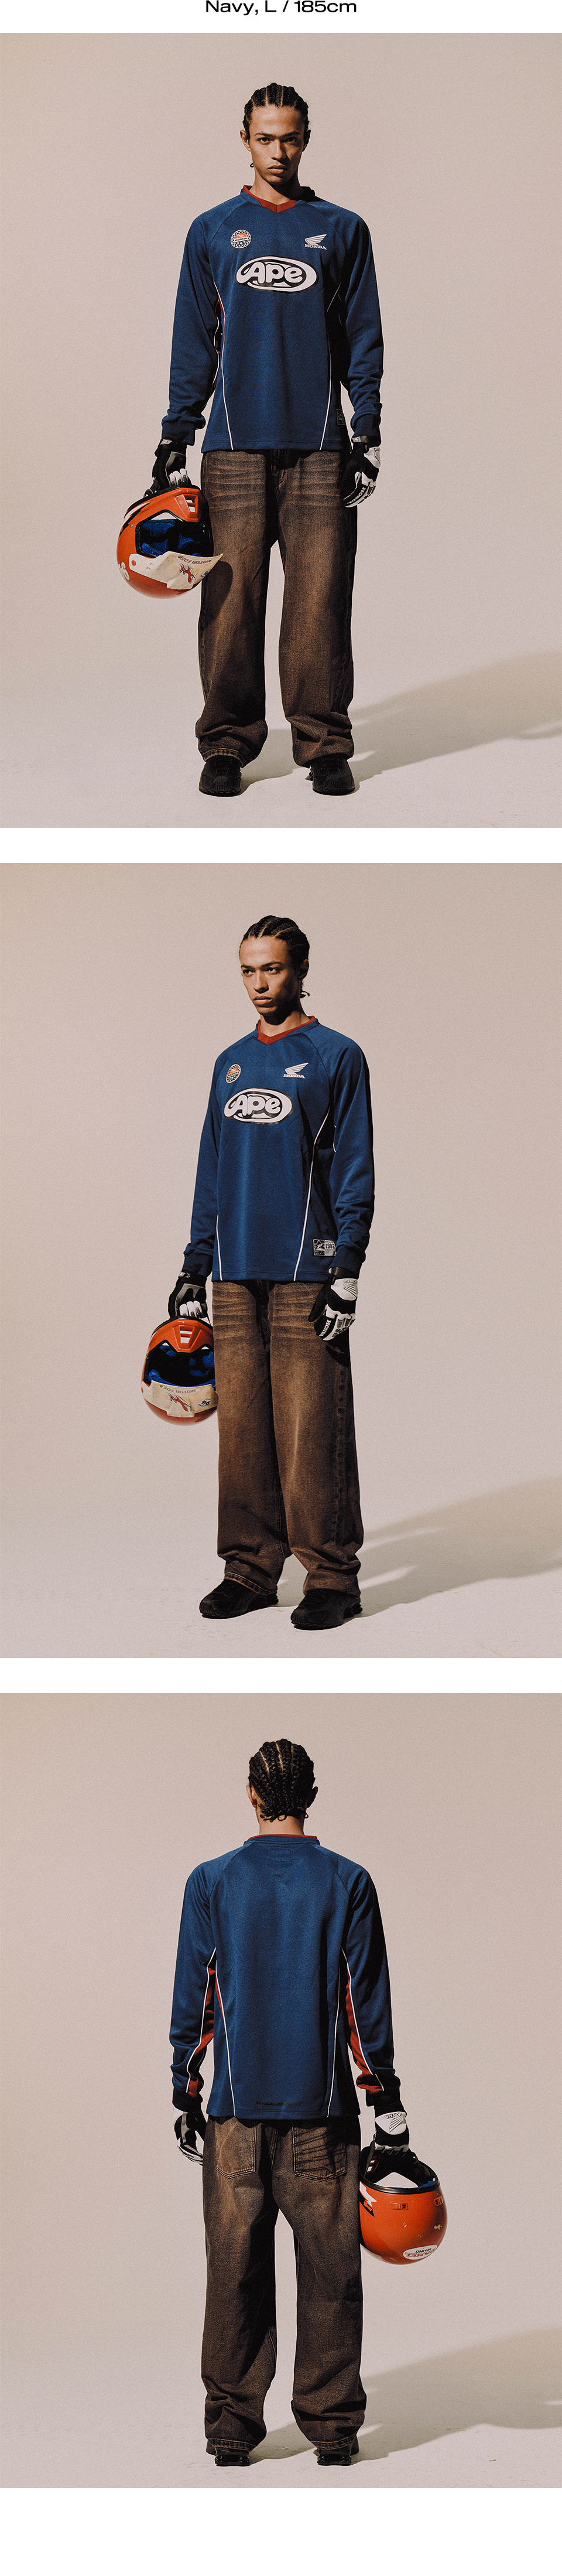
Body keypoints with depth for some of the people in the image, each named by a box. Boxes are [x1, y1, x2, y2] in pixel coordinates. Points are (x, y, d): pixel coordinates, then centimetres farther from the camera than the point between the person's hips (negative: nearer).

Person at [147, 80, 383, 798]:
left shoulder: (342, 230, 10)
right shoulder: (212, 232, 11)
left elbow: (362, 337, 10)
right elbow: (194, 342, 11)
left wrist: (369, 434, 2)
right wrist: (175, 439, 5)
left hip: (319, 445, 0)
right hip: (235, 444, 0)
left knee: (320, 601, -3)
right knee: (231, 598, -3)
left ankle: (324, 744, 3)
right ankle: (228, 742, 5)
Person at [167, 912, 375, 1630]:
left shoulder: (335, 1057, 0)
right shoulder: (231, 1062, 17)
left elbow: (354, 1171, -4)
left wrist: (347, 1273, -11)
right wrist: (194, 1271, 14)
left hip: (304, 1274, -5)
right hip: (236, 1275, 5)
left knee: (312, 1430, -7)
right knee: (242, 1428, 5)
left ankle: (332, 1576, -1)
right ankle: (251, 1569, 12)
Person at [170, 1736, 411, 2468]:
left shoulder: (211, 1883, 1)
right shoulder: (347, 1883, 0)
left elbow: (192, 2001, 3)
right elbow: (367, 2002, 1)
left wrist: (185, 2094, 10)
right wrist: (386, 2103, 5)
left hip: (236, 2106, 1)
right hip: (322, 2107, -1)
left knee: (234, 2269, 5)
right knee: (329, 2269, 4)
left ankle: (232, 2428, 8)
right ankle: (332, 2426, 6)